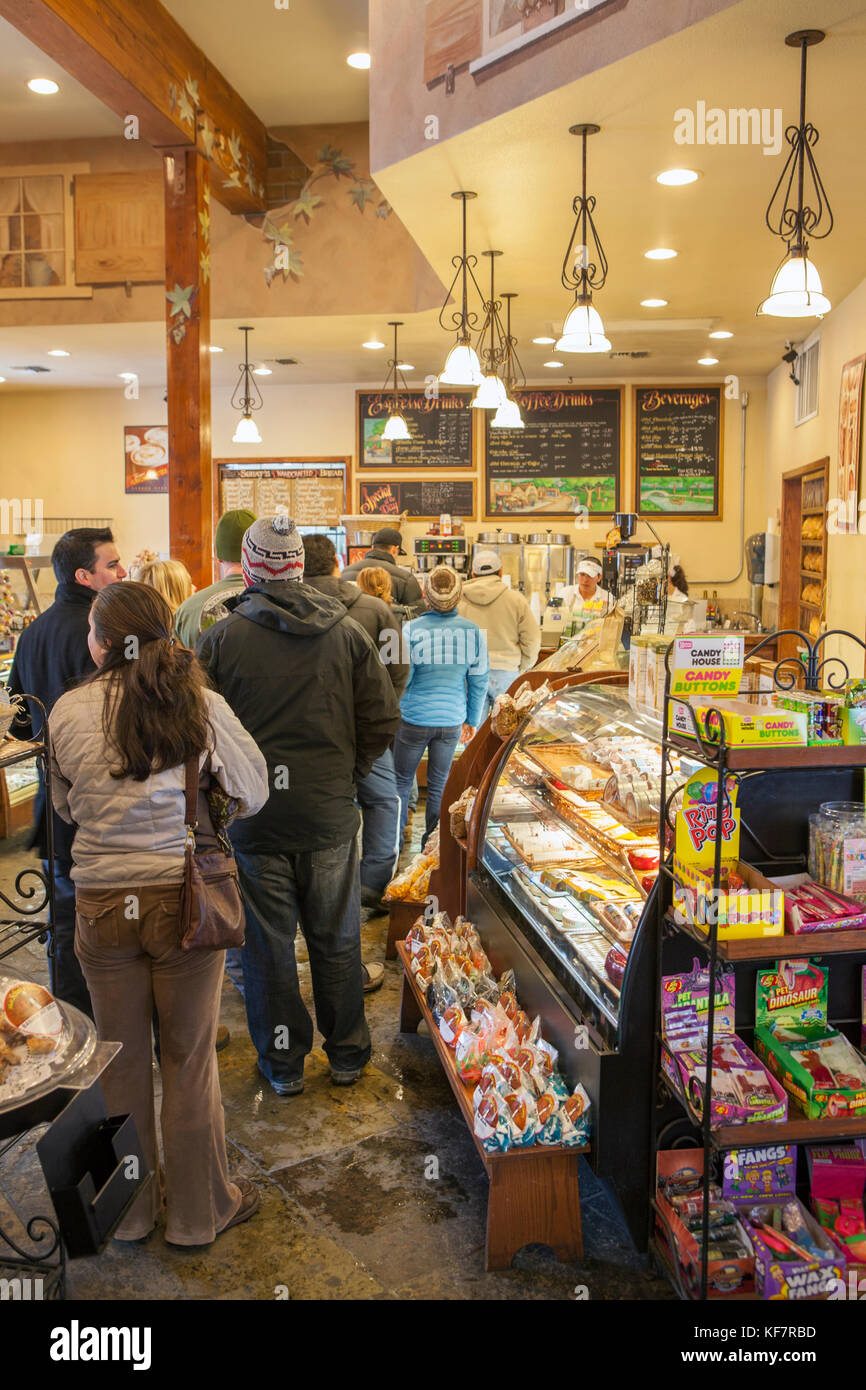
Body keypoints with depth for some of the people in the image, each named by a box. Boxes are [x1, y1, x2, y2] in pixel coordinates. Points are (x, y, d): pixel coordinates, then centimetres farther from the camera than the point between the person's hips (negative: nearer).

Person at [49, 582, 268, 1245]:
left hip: (102, 905, 1)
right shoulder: (203, 706, -11)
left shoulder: (69, 712, -8)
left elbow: (68, 807, 6)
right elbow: (253, 793, -1)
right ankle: (199, 1210, 32)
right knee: (190, 1061, 15)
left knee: (121, 1061, 19)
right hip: (186, 899, -1)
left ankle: (129, 1209, 38)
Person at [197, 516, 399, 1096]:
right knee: (337, 939, 16)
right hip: (330, 810, 2)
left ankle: (283, 1063, 25)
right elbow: (383, 718, -2)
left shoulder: (221, 638, -10)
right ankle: (348, 1053, 30)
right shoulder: (347, 631, -4)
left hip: (254, 814, -1)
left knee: (269, 944, 12)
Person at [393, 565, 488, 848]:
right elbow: (479, 682, 1)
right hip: (452, 721, 3)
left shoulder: (411, 630, -16)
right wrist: (472, 719, 14)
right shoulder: (473, 631, -7)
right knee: (439, 786, 15)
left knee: (401, 782, 13)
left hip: (414, 719, -2)